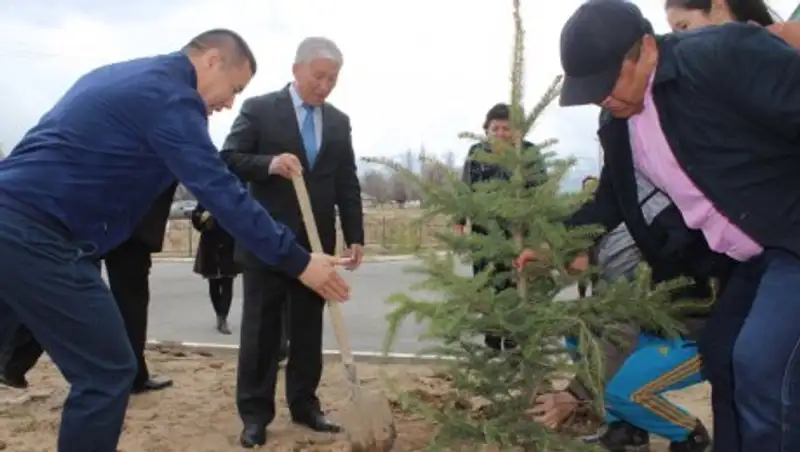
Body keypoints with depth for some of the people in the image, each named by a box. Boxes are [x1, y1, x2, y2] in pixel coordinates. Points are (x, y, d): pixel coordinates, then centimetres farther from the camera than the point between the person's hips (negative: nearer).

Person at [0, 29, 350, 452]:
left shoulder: (122, 75, 20)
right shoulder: (169, 93, -10)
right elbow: (221, 192, -17)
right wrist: (296, 260, -15)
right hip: (35, 235, -10)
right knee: (106, 372, -2)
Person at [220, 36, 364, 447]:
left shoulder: (339, 121, 10)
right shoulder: (258, 109, -2)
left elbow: (347, 183, 10)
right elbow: (228, 160, -6)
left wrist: (355, 236, 4)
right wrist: (269, 163, -24)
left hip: (315, 243, 4)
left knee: (309, 330, 10)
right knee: (261, 329, 4)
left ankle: (304, 405, 22)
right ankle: (255, 414, 13)